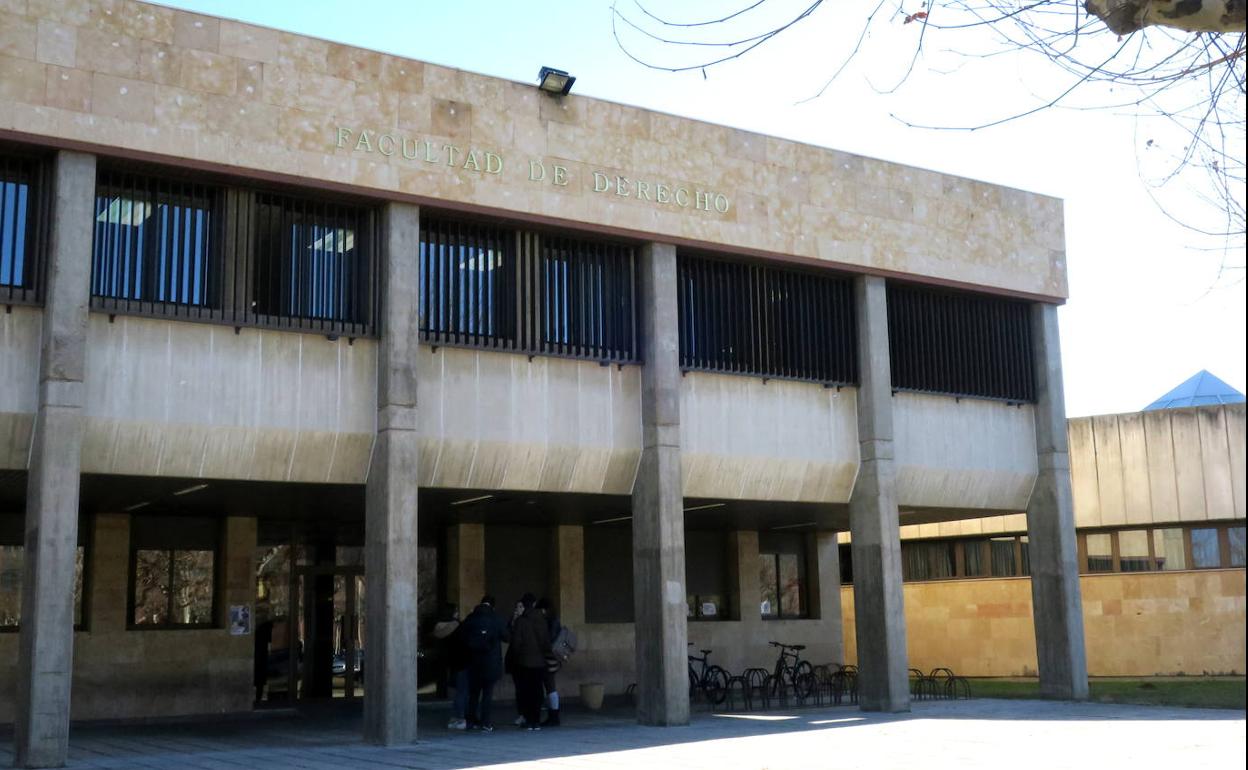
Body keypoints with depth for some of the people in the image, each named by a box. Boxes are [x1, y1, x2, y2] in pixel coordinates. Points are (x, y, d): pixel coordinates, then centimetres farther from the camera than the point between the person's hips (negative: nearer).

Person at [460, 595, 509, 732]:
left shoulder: (470, 618, 1)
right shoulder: (496, 619, -7)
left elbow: (462, 634, 1)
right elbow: (506, 637, -2)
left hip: (473, 661, 3)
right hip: (491, 661, -3)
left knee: (473, 692, 13)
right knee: (488, 692, 0)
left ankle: (471, 721, 17)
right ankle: (485, 723, -3)